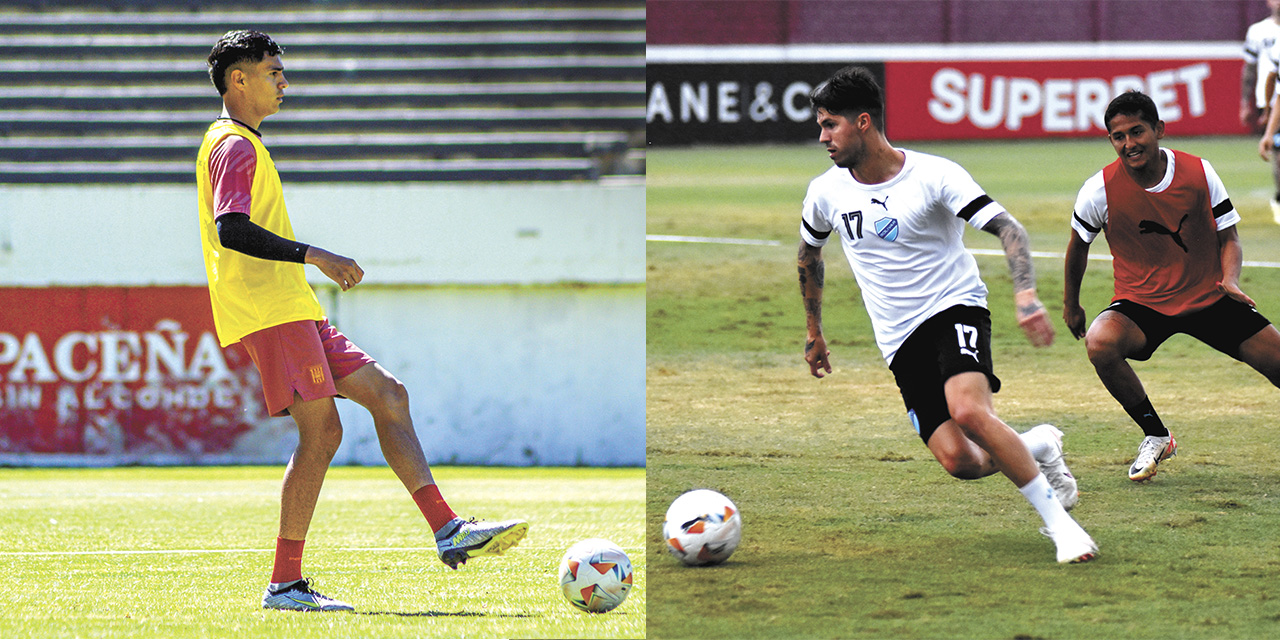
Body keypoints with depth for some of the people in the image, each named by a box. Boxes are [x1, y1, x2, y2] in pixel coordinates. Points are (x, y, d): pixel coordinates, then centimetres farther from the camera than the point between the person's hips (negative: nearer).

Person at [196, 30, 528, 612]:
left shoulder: (240, 144, 23)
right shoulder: (234, 147, -10)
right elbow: (231, 229, -24)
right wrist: (311, 255, -25)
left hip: (291, 312, 11)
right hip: (271, 312, -11)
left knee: (386, 394, 6)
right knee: (321, 431, -13)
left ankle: (447, 530, 2)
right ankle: (285, 584, -10)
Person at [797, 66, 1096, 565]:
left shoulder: (934, 176, -12)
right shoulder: (826, 193, 3)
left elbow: (1006, 228, -17)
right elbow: (809, 253, 23)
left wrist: (1026, 293, -33)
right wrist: (814, 332, 29)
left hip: (954, 309, -4)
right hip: (899, 338, 4)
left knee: (968, 411, -33)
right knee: (958, 461, -14)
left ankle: (1059, 520, -21)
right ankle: (1039, 448, 19)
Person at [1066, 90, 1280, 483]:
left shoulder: (1198, 173, -10)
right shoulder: (1101, 189, -13)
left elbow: (1228, 237, 0)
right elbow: (1079, 244, 7)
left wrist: (1230, 280, -20)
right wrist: (1070, 303, 15)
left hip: (1208, 298, 1)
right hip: (1141, 302, -1)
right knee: (1101, 344, -32)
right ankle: (1155, 436, -11)